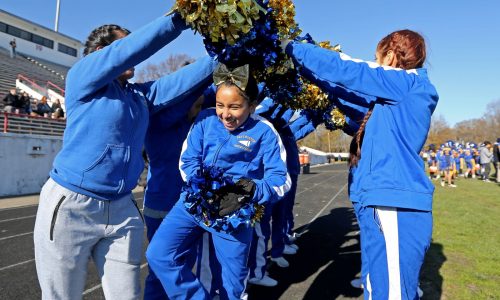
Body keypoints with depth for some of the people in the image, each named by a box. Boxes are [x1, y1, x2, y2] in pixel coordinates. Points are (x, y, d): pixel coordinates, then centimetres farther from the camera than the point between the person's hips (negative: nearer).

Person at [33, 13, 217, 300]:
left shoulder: (141, 94, 13)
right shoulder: (82, 76, -4)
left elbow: (183, 79, 4)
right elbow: (132, 48, -15)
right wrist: (180, 17, -15)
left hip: (122, 209, 5)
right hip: (71, 207, -5)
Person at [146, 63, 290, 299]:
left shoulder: (264, 131, -9)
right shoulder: (206, 119, -2)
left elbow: (280, 181, -11)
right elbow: (187, 161, -2)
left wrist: (249, 190, -29)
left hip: (235, 213, -2)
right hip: (195, 201, 3)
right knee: (158, 254, -8)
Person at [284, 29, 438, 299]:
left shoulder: (408, 82, -6)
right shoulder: (401, 95, 21)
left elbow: (344, 69, -8)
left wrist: (292, 48, 4)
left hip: (395, 205, -10)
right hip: (379, 202, 10)